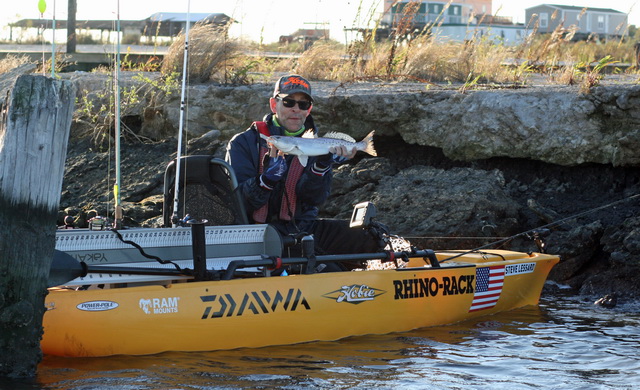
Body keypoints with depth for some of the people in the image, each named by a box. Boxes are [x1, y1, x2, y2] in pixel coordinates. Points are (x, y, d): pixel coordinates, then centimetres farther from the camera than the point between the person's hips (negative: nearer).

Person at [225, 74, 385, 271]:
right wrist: (267, 180, -27)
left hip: (305, 226, 5)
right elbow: (239, 202, -10)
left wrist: (321, 166, -21)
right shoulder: (244, 143, 2)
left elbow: (314, 198, -4)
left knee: (370, 239, -11)